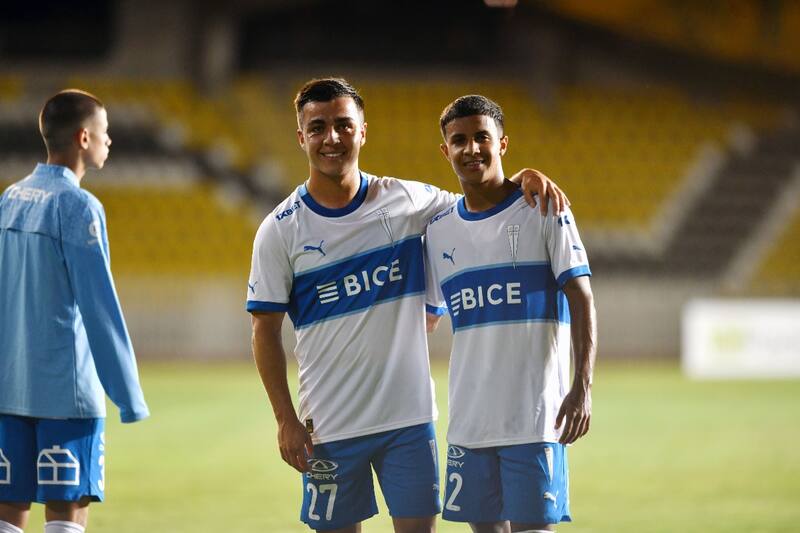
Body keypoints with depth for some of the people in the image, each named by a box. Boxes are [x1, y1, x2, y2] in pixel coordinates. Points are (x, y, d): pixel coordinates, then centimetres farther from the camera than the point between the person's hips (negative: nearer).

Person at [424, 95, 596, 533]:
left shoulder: (543, 211, -3)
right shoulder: (438, 230, 11)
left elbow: (581, 299, -7)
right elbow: (424, 316, 19)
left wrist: (582, 387, -16)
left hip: (535, 415, -5)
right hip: (468, 421, 5)